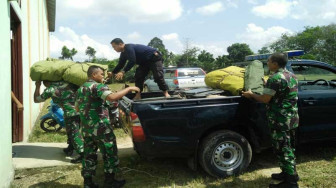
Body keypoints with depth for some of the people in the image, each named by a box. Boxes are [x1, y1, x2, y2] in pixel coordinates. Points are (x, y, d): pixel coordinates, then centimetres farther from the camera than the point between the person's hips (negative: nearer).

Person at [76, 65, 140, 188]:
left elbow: (77, 108, 22)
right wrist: (129, 89, -25)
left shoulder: (80, 89, 15)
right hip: (100, 127, -8)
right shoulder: (97, 86, -13)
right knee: (110, 153, 4)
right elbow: (112, 97, -31)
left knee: (89, 154, 13)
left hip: (86, 128, 8)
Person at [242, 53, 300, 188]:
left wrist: (251, 95, -3)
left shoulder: (275, 78, -19)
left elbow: (265, 99, -19)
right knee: (289, 147, 19)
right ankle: (291, 174, 32)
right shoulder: (292, 76, 11)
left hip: (280, 120, -9)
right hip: (293, 119, 9)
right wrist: (267, 86, 22)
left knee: (283, 149, -1)